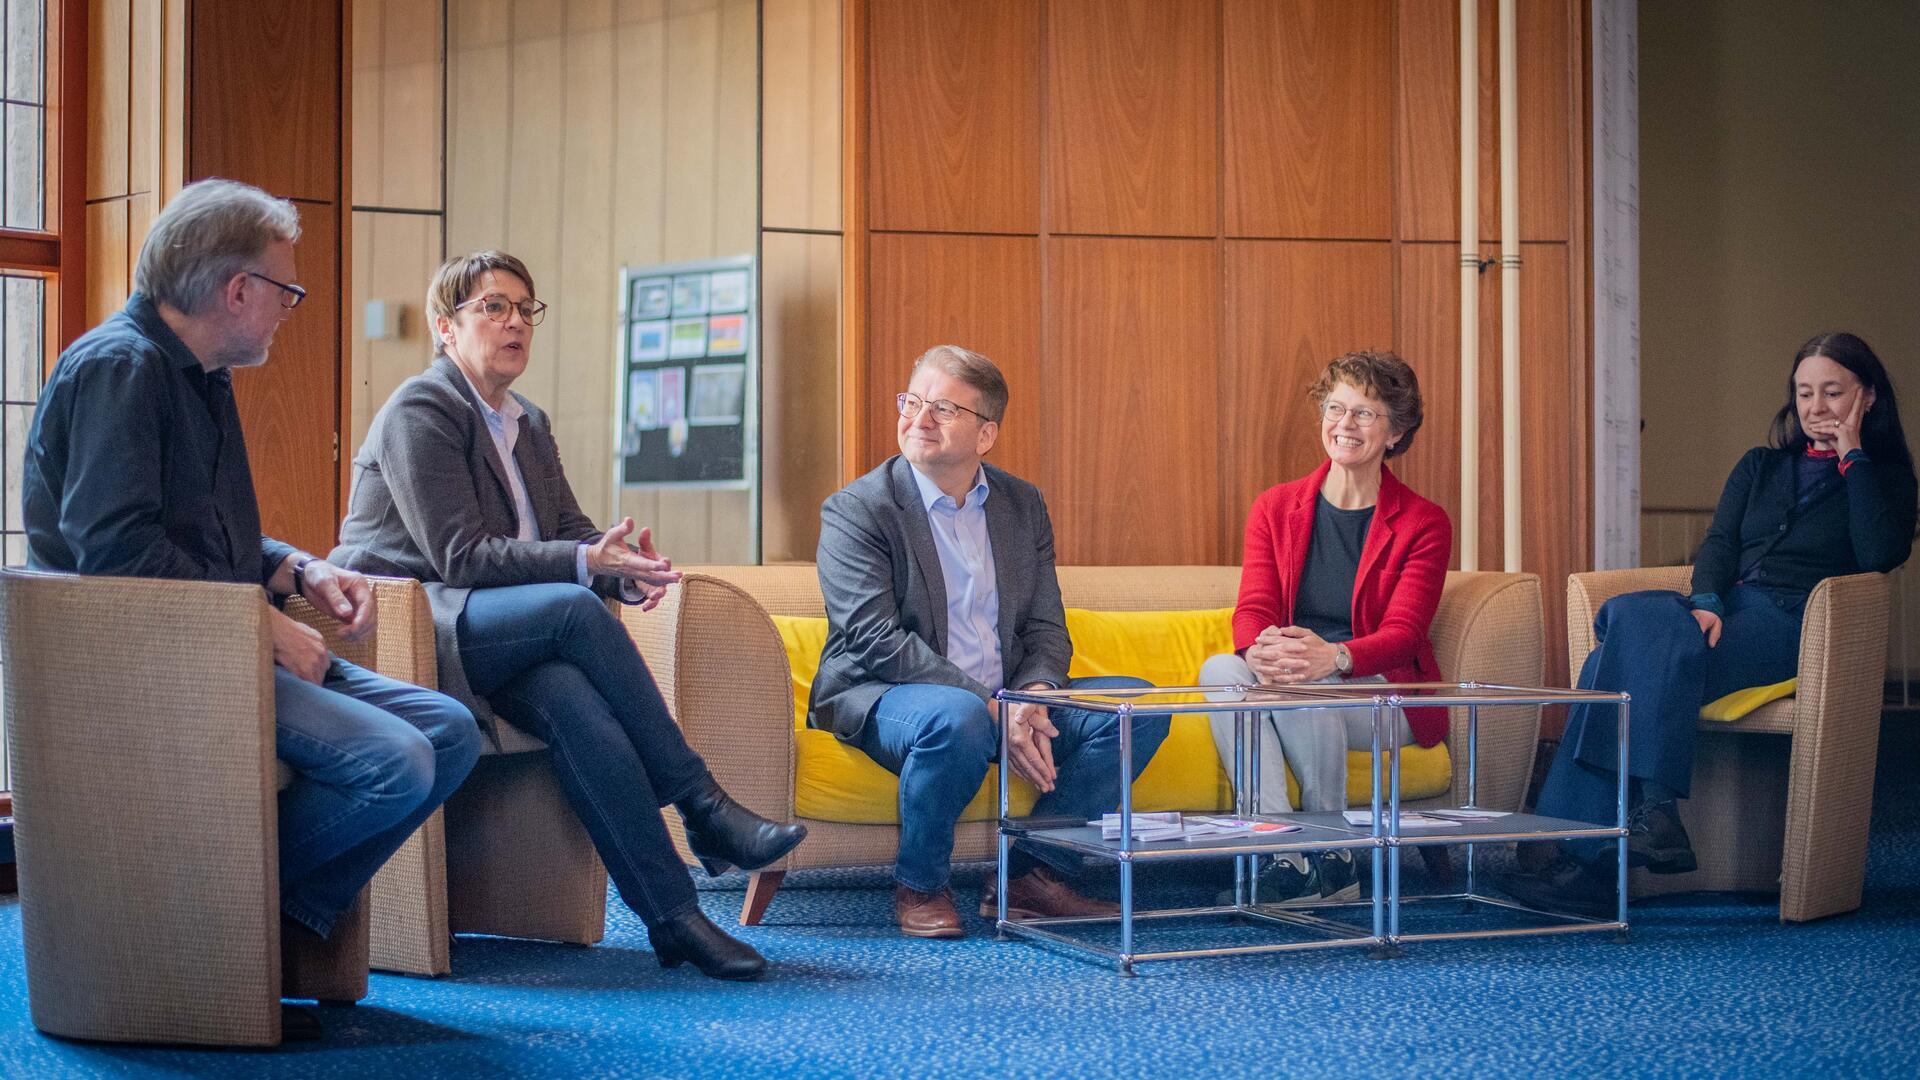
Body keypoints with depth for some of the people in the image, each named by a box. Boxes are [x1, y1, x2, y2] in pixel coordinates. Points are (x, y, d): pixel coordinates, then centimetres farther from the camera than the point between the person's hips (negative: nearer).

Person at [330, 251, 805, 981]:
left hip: (491, 632, 7)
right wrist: (585, 563, -25)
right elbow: (459, 556, -17)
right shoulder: (421, 411, -8)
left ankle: (672, 917, -36)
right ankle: (701, 807, -25)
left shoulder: (529, 424, 20)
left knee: (573, 698, -29)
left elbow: (571, 529, 12)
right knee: (575, 609, -31)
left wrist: (627, 565, -13)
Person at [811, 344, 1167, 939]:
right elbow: (878, 642, -17)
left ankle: (1031, 876, -7)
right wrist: (991, 709, -25)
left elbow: (1046, 628, 8)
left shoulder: (1024, 504, 10)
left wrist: (1030, 697, -16)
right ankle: (919, 886, -14)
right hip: (881, 696, -6)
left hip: (1003, 697, 6)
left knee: (1137, 704, -10)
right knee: (955, 718, -39)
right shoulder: (855, 510, -8)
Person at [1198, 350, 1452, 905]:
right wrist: (1259, 651, -28)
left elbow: (1401, 633, -11)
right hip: (1293, 686, 3)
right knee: (1219, 670, -30)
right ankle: (1283, 853, -38)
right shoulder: (1275, 508, 11)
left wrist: (1333, 656, -34)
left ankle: (1332, 859, -21)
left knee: (1307, 683, -36)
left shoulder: (1424, 523, 1)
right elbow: (1253, 608, -1)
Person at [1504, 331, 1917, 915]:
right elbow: (1719, 543, 12)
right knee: (1635, 615, -32)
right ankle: (1653, 804, -39)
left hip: (1792, 626, -5)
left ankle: (1588, 861, -38)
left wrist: (1852, 457, -2)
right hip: (1726, 611, 5)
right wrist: (1705, 602, -9)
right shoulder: (1759, 467, 27)